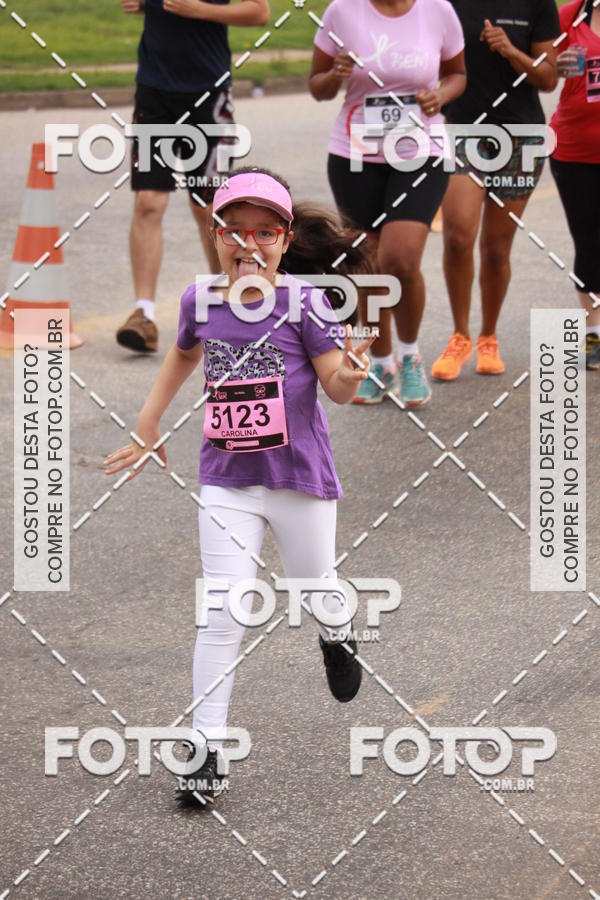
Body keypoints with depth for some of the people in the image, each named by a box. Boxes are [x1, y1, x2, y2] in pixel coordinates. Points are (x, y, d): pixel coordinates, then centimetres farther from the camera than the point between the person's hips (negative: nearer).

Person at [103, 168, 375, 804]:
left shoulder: (301, 299, -11)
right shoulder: (200, 299, -1)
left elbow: (336, 386, -13)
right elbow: (185, 352, 22)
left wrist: (348, 376, -36)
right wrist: (148, 425, 22)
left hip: (299, 476, -2)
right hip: (226, 480, 2)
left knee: (314, 585, 17)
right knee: (223, 613, -5)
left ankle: (337, 637, 55)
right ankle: (207, 748, -1)